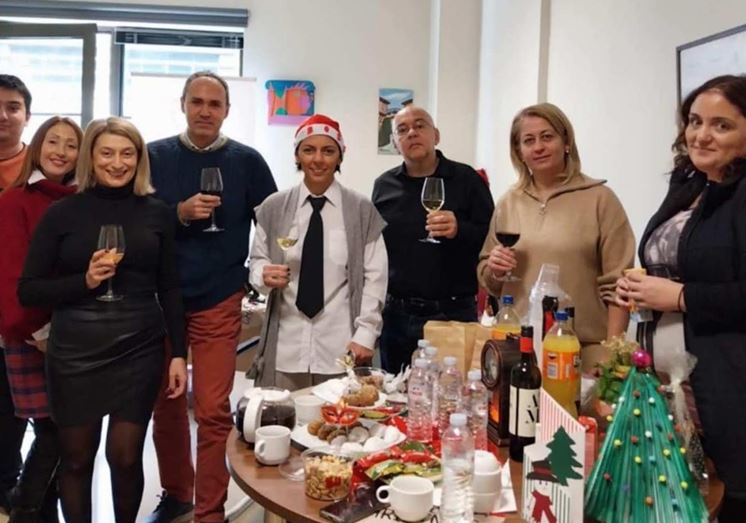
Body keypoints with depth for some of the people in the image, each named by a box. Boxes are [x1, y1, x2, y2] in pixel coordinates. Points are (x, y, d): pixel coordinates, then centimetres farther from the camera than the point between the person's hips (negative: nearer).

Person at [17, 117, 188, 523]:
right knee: (76, 457, 10)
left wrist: (179, 353, 2)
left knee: (126, 456, 4)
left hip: (140, 348, 1)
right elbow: (28, 290, 0)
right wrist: (84, 281, -16)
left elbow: (169, 289, 7)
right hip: (75, 350, 0)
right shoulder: (62, 213, 0)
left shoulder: (156, 213, 4)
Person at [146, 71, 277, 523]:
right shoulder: (155, 156, 3)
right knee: (165, 403, 12)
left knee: (213, 412, -3)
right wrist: (180, 214, -15)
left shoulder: (247, 161, 1)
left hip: (218, 303, -2)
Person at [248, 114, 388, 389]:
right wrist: (265, 275, -11)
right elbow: (257, 260, 12)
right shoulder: (274, 208, 4)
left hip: (341, 345, -1)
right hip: (285, 344, 1)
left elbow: (375, 276, 0)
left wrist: (365, 335, -5)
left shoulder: (362, 210, 0)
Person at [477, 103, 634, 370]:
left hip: (583, 351, -3)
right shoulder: (507, 203, 8)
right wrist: (493, 270, -5)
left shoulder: (599, 198, -4)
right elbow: (490, 282, 16)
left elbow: (617, 285, -6)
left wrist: (612, 354, -10)